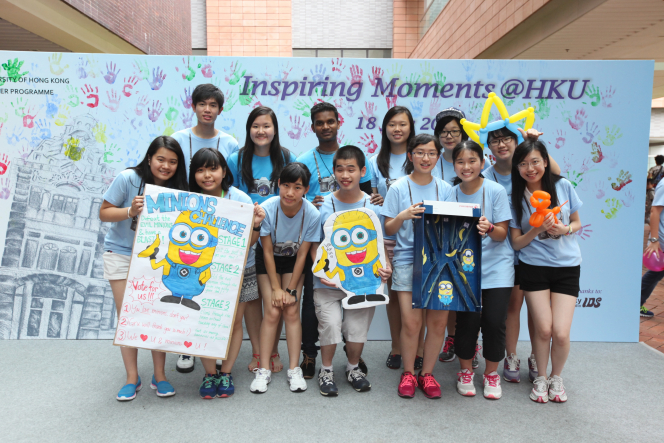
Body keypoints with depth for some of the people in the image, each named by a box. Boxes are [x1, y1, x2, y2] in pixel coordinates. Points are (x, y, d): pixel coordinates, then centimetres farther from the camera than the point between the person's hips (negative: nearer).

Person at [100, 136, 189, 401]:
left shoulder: (177, 189, -6)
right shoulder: (128, 179, -14)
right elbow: (104, 213, -11)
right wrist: (131, 211, -27)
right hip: (121, 254, -1)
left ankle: (159, 376, 12)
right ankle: (132, 378, 13)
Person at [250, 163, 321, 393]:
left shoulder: (312, 214, -26)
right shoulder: (267, 209, -29)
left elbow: (302, 255, -15)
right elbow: (268, 251, -18)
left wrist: (291, 290, -13)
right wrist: (276, 288, -16)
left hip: (293, 261, 1)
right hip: (268, 259, 0)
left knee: (291, 311, -7)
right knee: (272, 312, -9)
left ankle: (294, 369, 3)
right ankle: (264, 369, 1)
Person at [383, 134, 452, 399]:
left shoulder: (445, 189, 11)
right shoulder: (399, 188, 4)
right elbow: (388, 229, 4)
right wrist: (403, 216, -15)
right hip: (407, 260, -2)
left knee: (438, 320, 0)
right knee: (411, 322, -7)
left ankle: (427, 373, 19)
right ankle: (408, 373, 15)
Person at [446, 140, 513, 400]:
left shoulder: (496, 191, -6)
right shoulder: (451, 193, 2)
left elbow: (502, 234, -8)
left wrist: (489, 228, -28)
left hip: (496, 266, -1)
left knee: (494, 322, -4)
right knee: (467, 321, -3)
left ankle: (492, 374, 21)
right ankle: (465, 371, 23)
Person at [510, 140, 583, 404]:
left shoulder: (564, 187, -2)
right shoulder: (516, 197, -2)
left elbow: (577, 223, 10)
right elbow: (516, 243, -1)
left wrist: (565, 229, -13)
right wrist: (537, 229, -19)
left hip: (567, 267, 0)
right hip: (534, 268, 0)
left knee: (561, 333, -7)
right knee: (543, 330, -3)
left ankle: (556, 377, 22)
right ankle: (540, 378, 23)